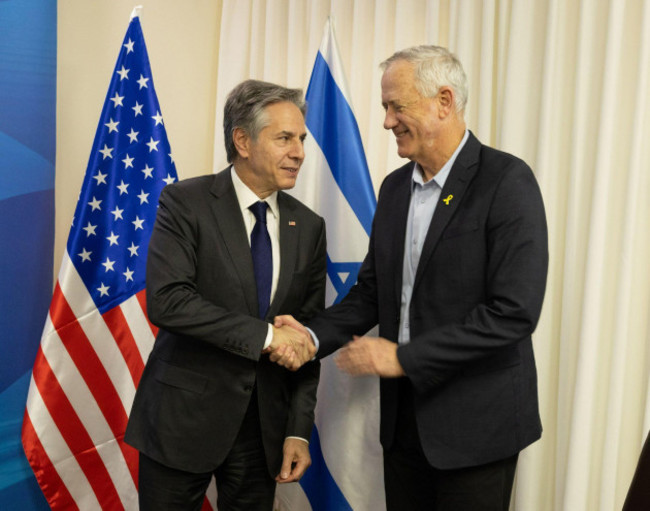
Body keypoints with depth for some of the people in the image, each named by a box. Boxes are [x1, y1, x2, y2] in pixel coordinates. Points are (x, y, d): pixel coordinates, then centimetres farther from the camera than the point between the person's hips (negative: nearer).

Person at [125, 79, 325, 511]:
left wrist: (299, 430, 0)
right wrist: (264, 335, -21)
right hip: (184, 415, -3)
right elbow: (166, 300, -20)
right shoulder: (186, 202, -8)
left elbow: (308, 332, 5)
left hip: (265, 423, 4)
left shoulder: (308, 226, 4)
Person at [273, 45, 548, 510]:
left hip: (475, 422, -6)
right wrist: (312, 337, -6)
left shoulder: (507, 182, -15)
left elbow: (515, 312, -22)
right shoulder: (395, 187, 7)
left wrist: (403, 357, -20)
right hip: (404, 417, 6)